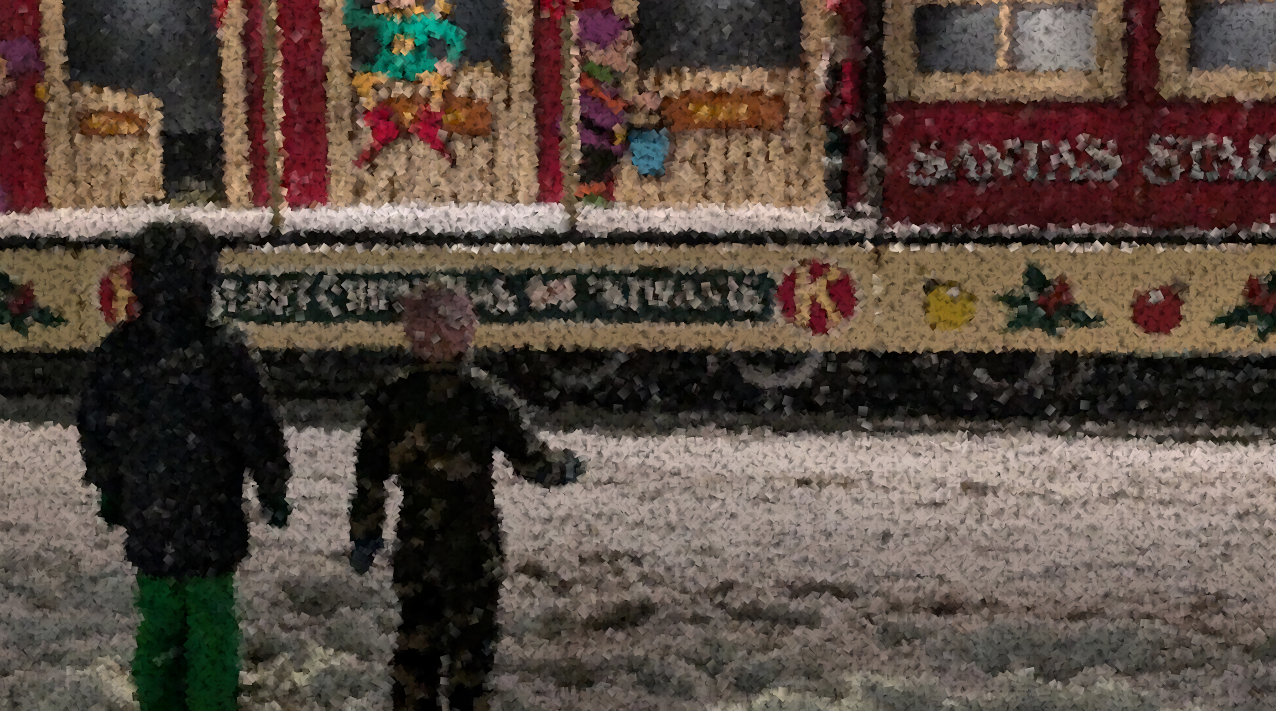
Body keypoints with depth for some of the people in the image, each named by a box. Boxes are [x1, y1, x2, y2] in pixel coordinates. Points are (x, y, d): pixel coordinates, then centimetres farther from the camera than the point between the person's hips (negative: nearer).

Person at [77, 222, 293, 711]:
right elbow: (256, 433, -11)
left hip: (144, 525, 4)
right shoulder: (221, 354, -17)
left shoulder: (113, 354, -3)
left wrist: (110, 496, 23)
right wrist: (275, 495, 5)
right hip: (211, 525, -4)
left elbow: (95, 433, 8)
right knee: (211, 627, 7)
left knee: (157, 626, 16)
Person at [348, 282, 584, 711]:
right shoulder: (483, 403, -13)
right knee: (471, 646, 9)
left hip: (416, 552, 3)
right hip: (475, 551, -3)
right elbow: (533, 463, -4)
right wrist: (567, 468, 17)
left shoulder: (390, 403, -6)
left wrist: (364, 536, 13)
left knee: (416, 643, 15)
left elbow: (369, 482, 0)